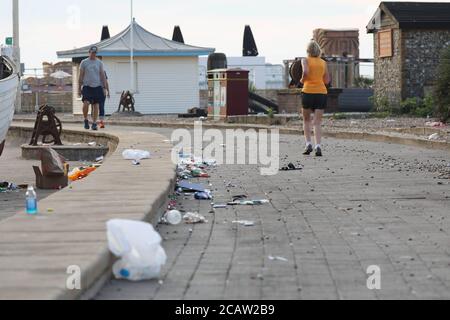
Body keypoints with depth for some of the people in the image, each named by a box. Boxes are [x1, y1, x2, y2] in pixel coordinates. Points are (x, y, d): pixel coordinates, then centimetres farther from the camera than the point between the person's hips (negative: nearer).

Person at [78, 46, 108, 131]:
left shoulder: (99, 63, 9)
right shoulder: (84, 62, 5)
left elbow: (103, 76, 10)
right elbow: (81, 76, 6)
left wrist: (104, 87, 4)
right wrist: (79, 87, 3)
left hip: (97, 86, 2)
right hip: (87, 86, -2)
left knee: (96, 105, 2)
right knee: (86, 103, -17)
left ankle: (94, 123, 8)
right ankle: (86, 120, 3)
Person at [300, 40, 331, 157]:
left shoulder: (305, 60, 1)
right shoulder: (323, 63, 11)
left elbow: (306, 72, -18)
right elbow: (327, 80, 11)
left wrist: (302, 80, 0)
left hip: (308, 91, -2)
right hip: (321, 92, 2)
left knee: (306, 120, 14)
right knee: (317, 122, 0)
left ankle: (309, 143, 2)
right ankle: (318, 146, -13)